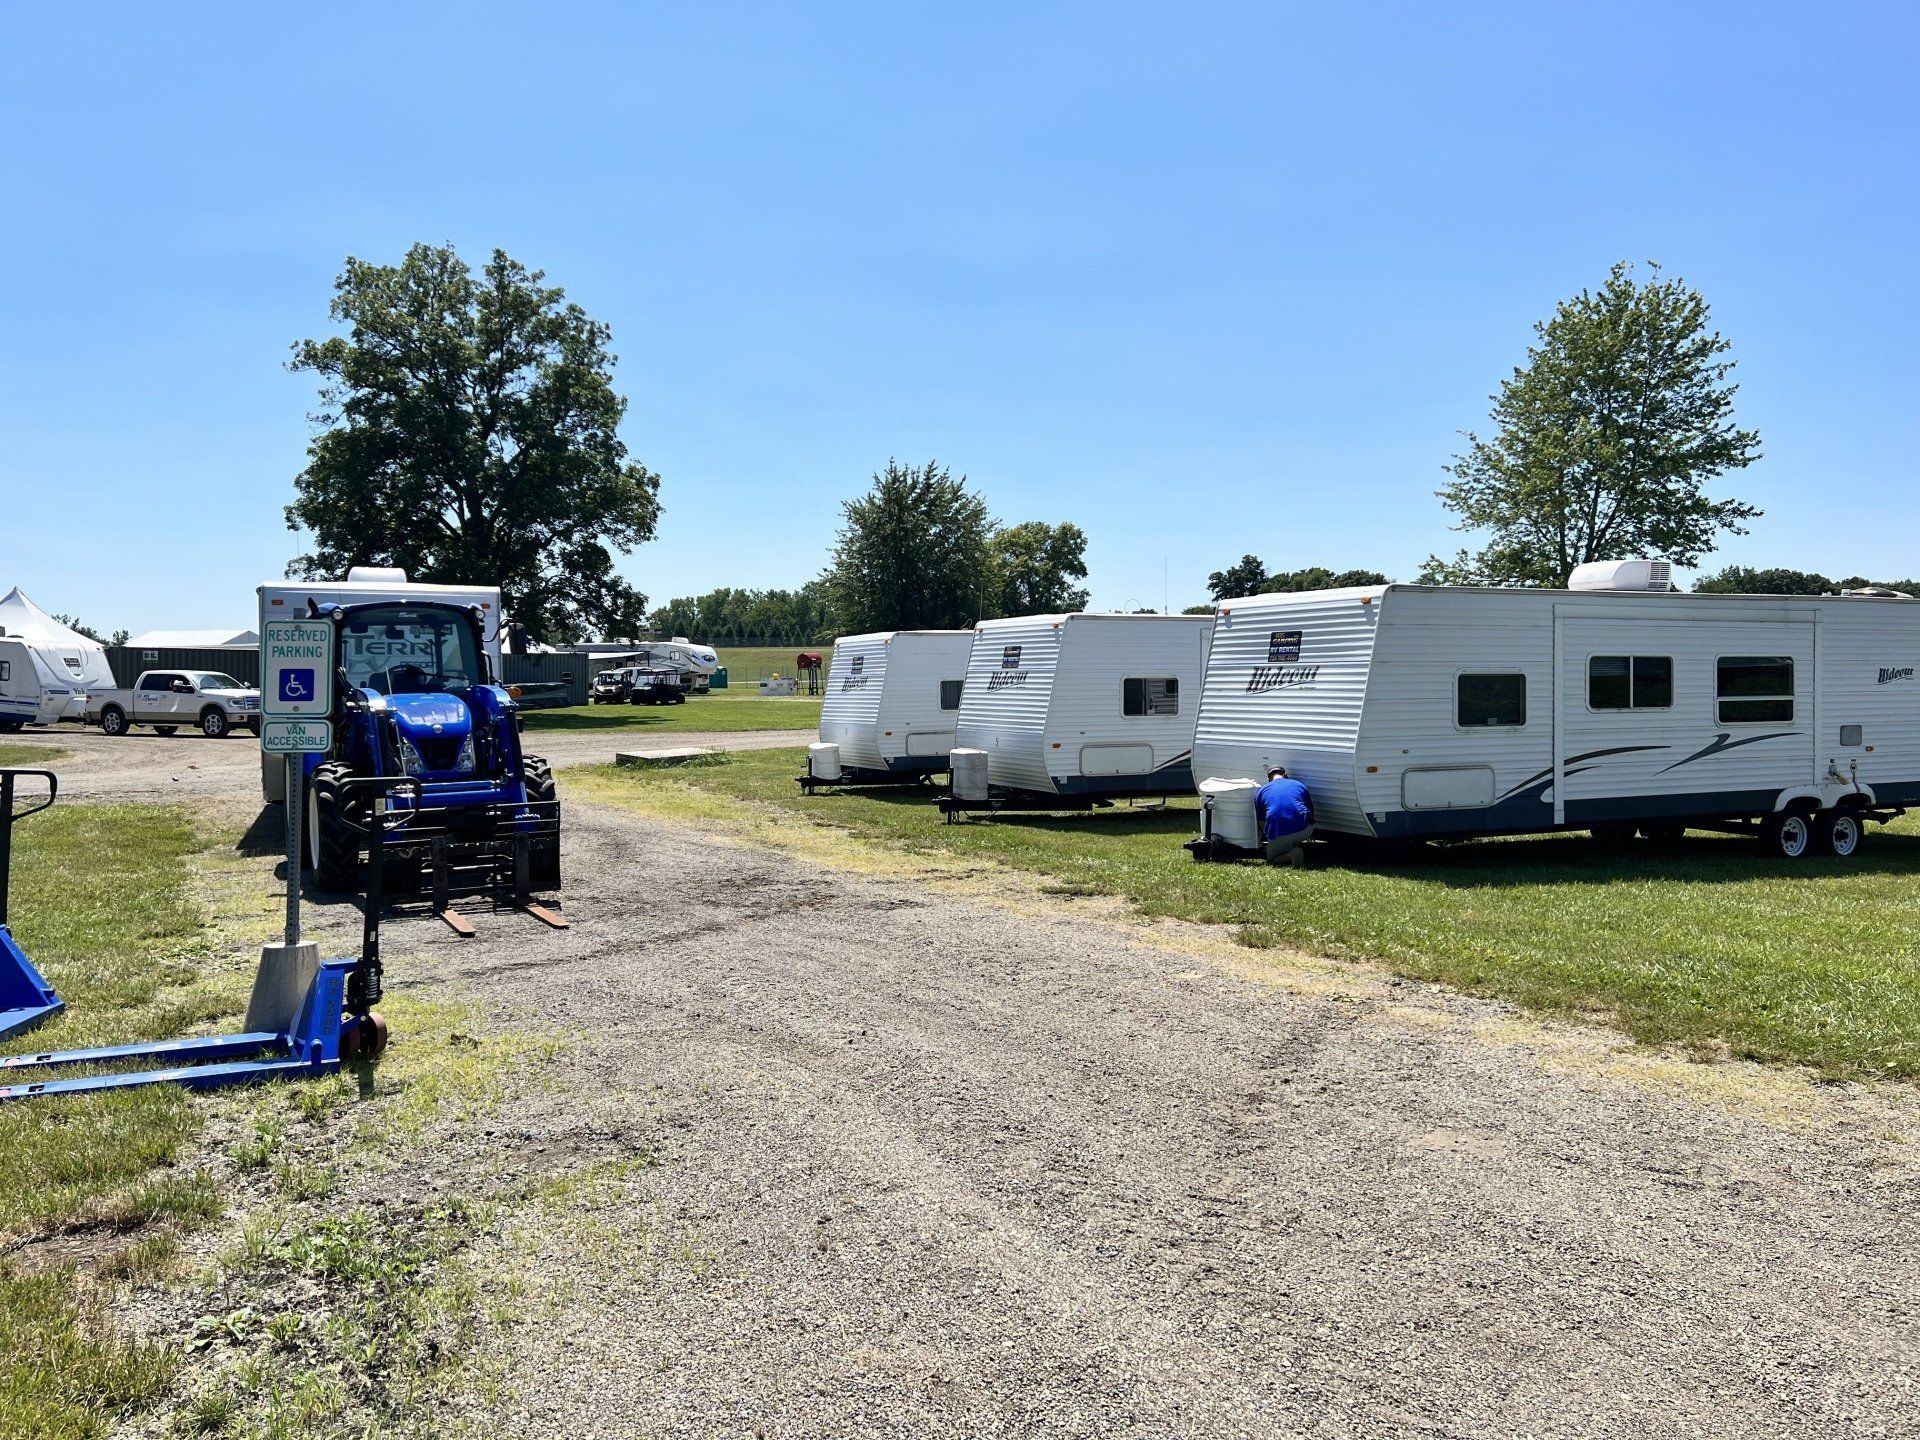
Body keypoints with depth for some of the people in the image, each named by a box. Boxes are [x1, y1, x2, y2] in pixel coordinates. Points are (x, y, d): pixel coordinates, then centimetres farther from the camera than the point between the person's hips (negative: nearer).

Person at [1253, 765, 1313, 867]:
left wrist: (1269, 838, 41)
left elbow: (1261, 821, 23)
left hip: (1278, 835, -2)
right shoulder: (1299, 785, 23)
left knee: (1271, 859, 23)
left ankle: (1290, 855, -9)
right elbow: (1311, 812, 32)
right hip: (1303, 832, 2)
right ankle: (1295, 848, 11)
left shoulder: (1261, 791, 19)